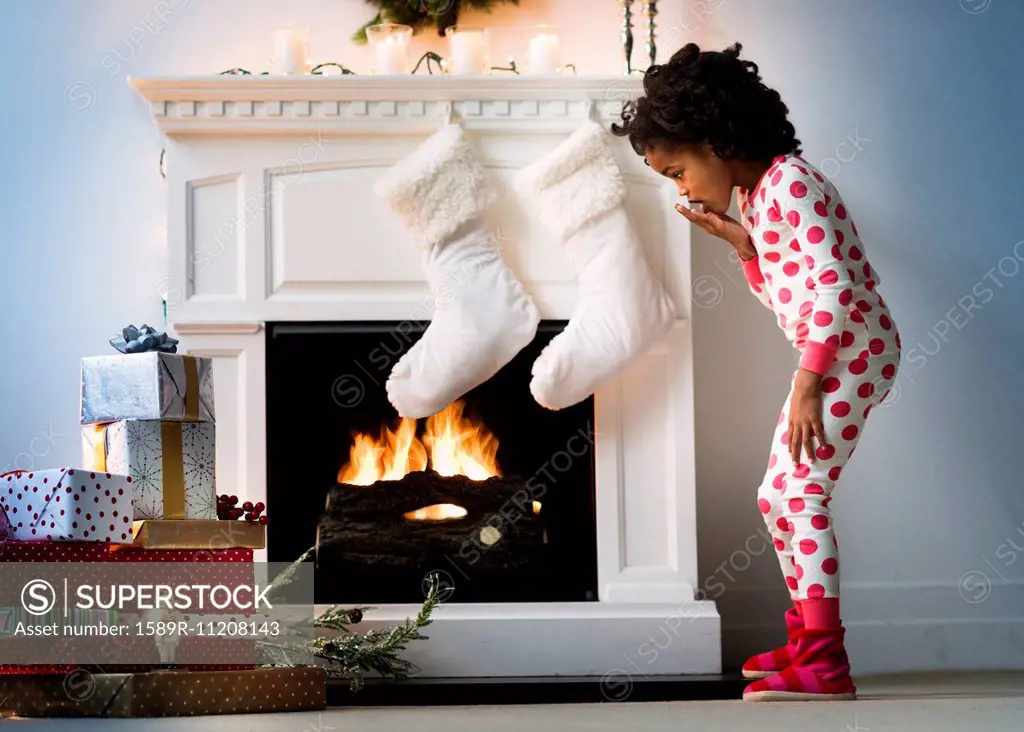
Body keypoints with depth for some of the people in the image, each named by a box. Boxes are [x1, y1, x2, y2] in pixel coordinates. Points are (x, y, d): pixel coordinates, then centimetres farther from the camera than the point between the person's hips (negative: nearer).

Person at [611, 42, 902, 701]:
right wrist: (742, 243, 5)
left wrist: (807, 383, -26)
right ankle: (808, 639, 25)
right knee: (779, 496, 15)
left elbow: (833, 285, -24)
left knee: (801, 494, -15)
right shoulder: (756, 196, 14)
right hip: (827, 356, 11)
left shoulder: (789, 183, -16)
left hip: (854, 350, -11)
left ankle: (826, 666, -17)